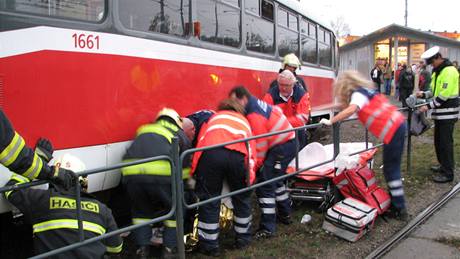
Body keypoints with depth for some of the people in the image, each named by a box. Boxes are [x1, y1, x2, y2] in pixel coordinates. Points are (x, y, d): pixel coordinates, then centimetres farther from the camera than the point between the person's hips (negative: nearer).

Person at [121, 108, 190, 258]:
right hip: (161, 173, -3)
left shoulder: (144, 130, 36)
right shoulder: (178, 134, 28)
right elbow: (185, 168, 29)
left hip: (131, 173, 3)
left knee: (141, 210, 28)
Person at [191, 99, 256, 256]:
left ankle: (209, 245, 21)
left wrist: (196, 170, 26)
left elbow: (200, 140, 23)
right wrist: (249, 174, 30)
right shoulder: (244, 122, 39)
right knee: (242, 198, 23)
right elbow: (252, 151, 27)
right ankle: (243, 238, 38)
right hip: (239, 154, 1)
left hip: (211, 152, -1)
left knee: (209, 199, 13)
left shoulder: (213, 117, 38)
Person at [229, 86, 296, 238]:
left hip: (282, 147, -11)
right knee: (275, 179, 25)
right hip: (288, 142, 11)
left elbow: (260, 145, -21)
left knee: (264, 184, -11)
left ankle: (267, 228, -6)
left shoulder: (254, 115, -23)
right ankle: (285, 215, 41)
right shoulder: (257, 104, 7)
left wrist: (253, 168, -9)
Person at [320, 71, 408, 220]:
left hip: (392, 130, -9)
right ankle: (394, 200, 23)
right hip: (398, 124, 9)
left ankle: (399, 209, 3)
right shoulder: (366, 89, 18)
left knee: (391, 170, -1)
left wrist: (330, 121, -24)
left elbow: (351, 109, -28)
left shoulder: (358, 94, -8)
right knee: (393, 167, 15)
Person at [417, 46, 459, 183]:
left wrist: (429, 106, -20)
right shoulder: (437, 71, 15)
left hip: (447, 113, -9)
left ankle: (448, 173, 0)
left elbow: (445, 95, -22)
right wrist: (424, 94, 4)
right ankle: (445, 165, 30)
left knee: (445, 142, -6)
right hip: (439, 113, 9)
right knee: (439, 141, 16)